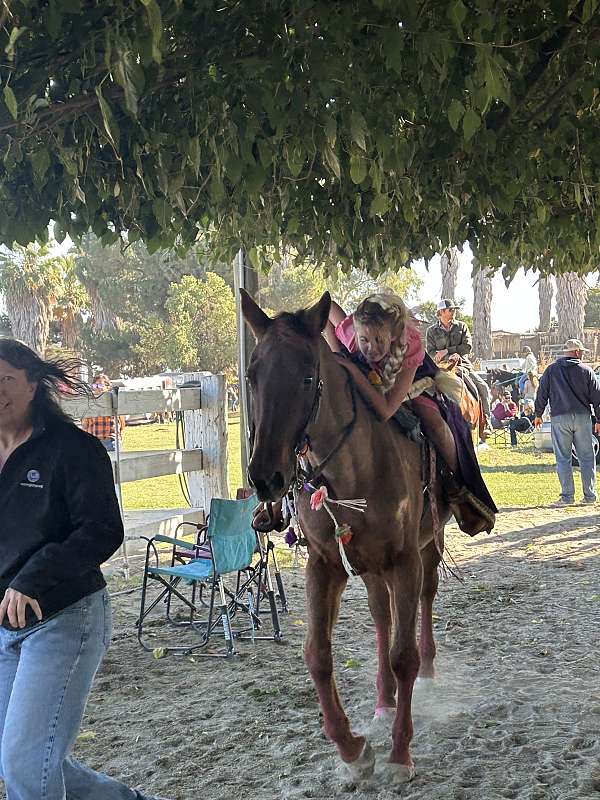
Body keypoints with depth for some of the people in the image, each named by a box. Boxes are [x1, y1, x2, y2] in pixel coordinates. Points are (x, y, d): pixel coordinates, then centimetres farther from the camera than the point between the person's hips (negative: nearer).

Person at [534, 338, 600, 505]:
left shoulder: (551, 370, 5)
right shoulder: (586, 371, 3)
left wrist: (538, 415, 18)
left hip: (559, 418, 0)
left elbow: (541, 394, 7)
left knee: (563, 458, 1)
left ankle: (567, 496, -2)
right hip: (582, 417, 0)